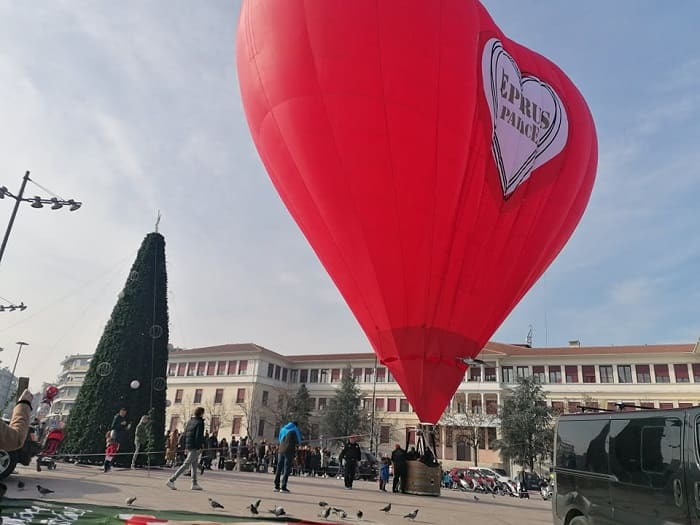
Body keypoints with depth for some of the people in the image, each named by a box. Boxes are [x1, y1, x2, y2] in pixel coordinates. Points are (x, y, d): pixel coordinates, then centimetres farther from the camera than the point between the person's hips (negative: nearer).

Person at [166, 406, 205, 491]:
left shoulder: (190, 421, 13)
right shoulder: (200, 423, -11)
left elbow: (185, 434, 14)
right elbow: (198, 436, -18)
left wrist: (185, 447, 17)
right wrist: (199, 447, -14)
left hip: (188, 445, 9)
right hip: (195, 447, -9)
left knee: (194, 465, 15)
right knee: (186, 464, -7)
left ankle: (194, 484, 18)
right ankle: (172, 480, -9)